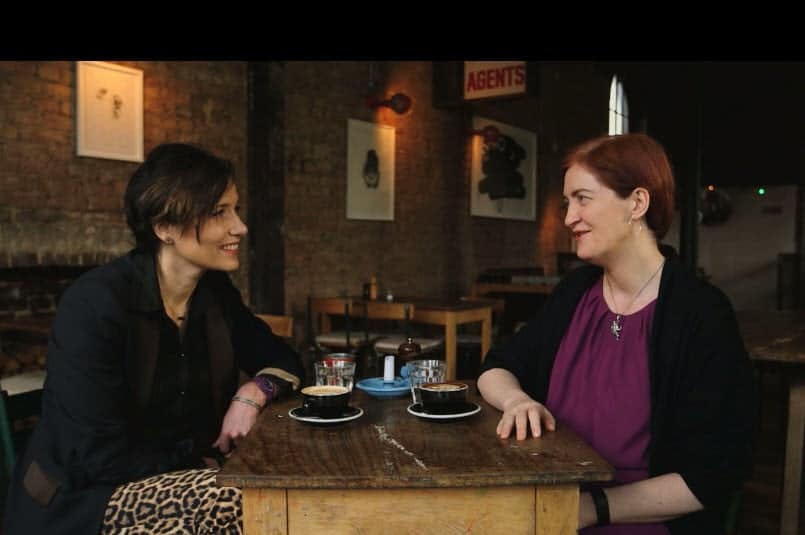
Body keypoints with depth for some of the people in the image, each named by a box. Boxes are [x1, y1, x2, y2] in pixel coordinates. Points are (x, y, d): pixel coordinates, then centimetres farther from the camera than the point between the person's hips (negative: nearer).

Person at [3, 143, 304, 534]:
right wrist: (203, 463, -13)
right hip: (83, 500, -6)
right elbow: (99, 458, -23)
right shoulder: (95, 303, -21)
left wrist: (254, 393, -12)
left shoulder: (215, 292, -2)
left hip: (174, 480, 6)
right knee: (239, 500, -28)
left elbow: (281, 359, 9)